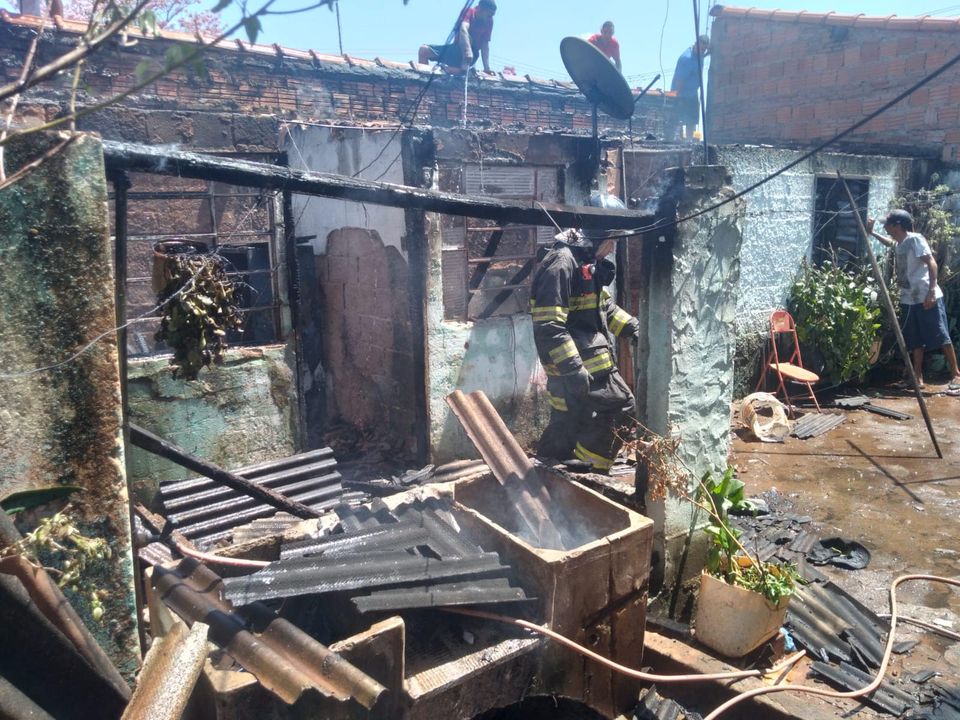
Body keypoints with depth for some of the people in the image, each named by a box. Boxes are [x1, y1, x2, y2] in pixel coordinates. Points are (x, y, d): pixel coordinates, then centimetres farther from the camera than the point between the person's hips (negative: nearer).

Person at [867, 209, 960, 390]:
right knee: (915, 341, 8)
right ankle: (918, 377, 12)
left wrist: (931, 291, -24)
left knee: (941, 336, -5)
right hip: (908, 299, 8)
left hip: (927, 297, -8)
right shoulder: (898, 244, 13)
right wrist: (871, 232, 31)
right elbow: (889, 242, 40)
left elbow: (932, 263, -17)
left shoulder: (915, 239, -11)